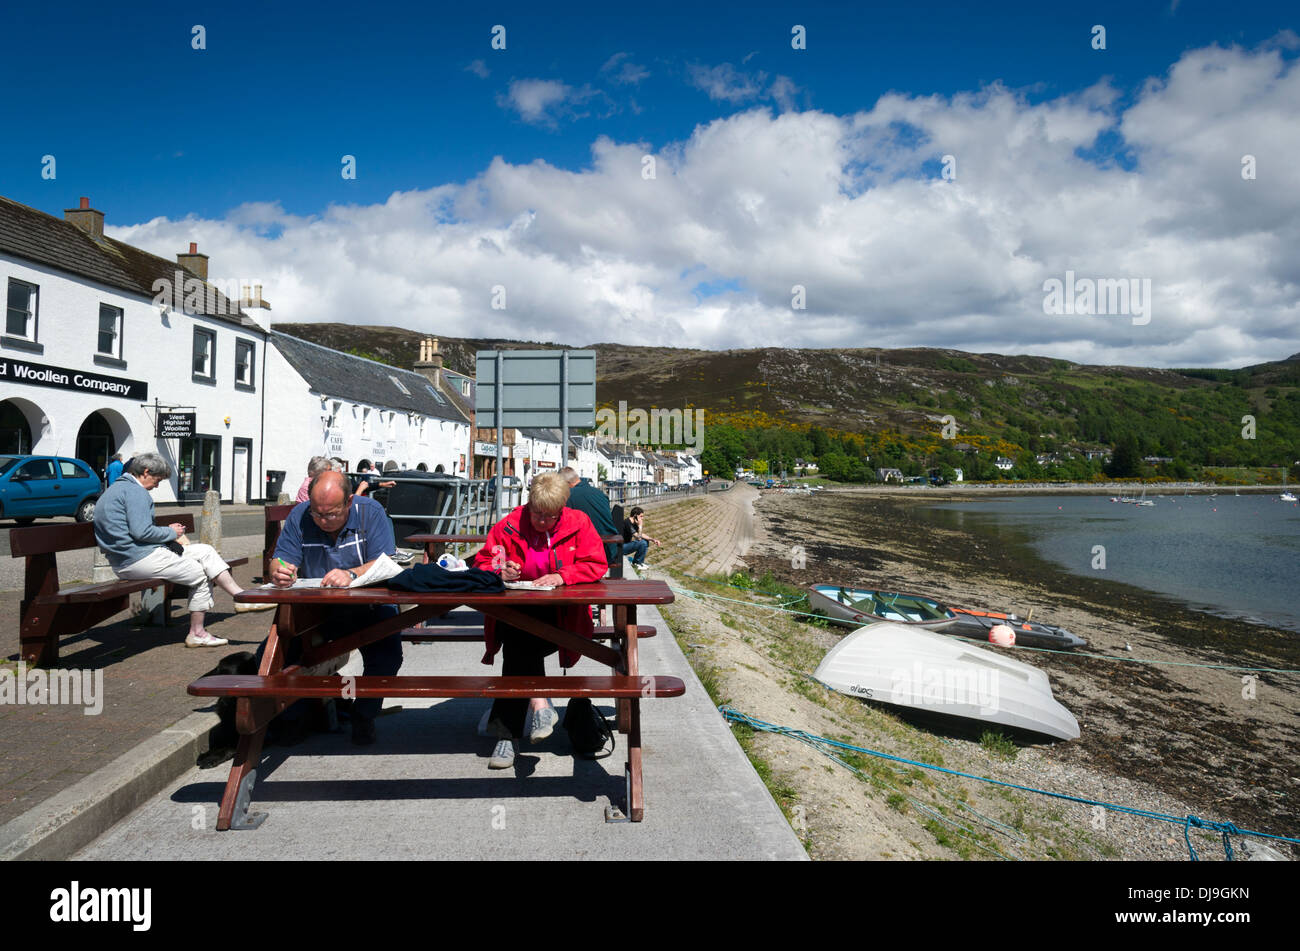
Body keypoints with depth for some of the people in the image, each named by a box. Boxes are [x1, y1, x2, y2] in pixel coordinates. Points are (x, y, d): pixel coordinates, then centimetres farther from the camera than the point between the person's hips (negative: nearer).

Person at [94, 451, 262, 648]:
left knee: (205, 551, 8)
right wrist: (171, 533, -7)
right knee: (200, 574, -2)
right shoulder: (134, 491, -13)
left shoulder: (117, 488, 21)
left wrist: (166, 529, 15)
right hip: (138, 560, -11)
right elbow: (142, 532, -23)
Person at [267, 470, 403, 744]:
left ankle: (364, 715, -2)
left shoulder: (371, 512, -8)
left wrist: (351, 575, -36)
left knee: (387, 655, -30)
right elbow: (280, 560, -6)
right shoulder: (299, 516, 0)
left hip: (367, 606, -2)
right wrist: (280, 572, -32)